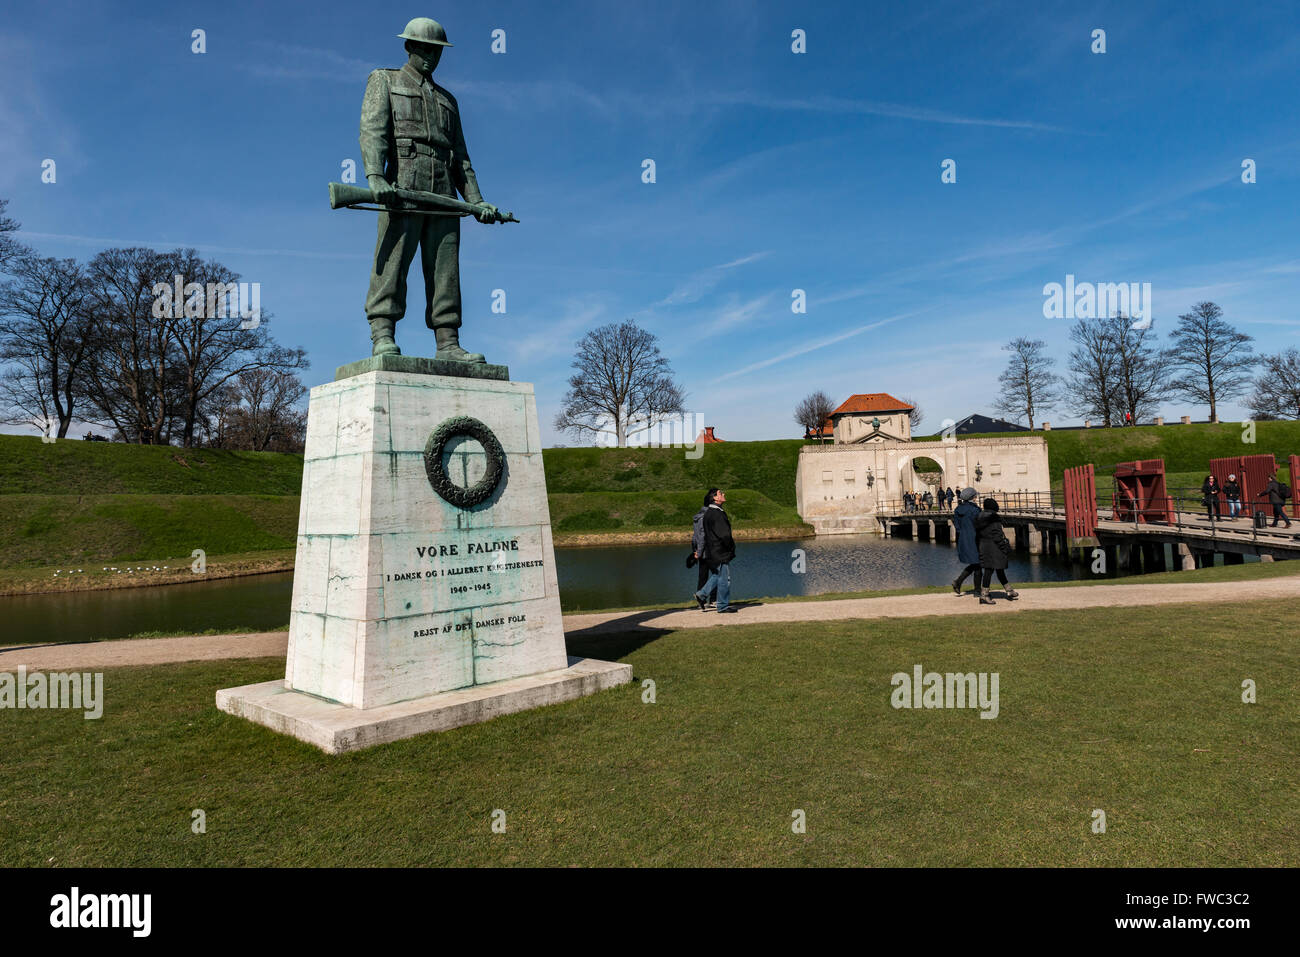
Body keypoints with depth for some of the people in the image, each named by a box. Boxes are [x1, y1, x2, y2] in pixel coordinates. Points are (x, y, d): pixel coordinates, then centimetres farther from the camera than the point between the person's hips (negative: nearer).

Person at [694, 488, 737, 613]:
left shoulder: (710, 512, 14)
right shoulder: (716, 513, -19)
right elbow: (724, 534, -22)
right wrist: (731, 547, -8)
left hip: (713, 551, 10)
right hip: (720, 551, -10)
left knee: (717, 576, 19)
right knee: (724, 578, -1)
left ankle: (702, 594, 20)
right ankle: (723, 606, 6)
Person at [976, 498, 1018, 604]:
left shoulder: (980, 516, 9)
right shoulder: (993, 517, -16)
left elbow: (977, 532, 13)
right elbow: (996, 534, -19)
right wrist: (1005, 547, -14)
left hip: (983, 545, 9)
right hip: (994, 546, -9)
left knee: (1000, 568, 17)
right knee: (989, 569, -6)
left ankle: (1009, 591, 28)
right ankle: (984, 595, -4)